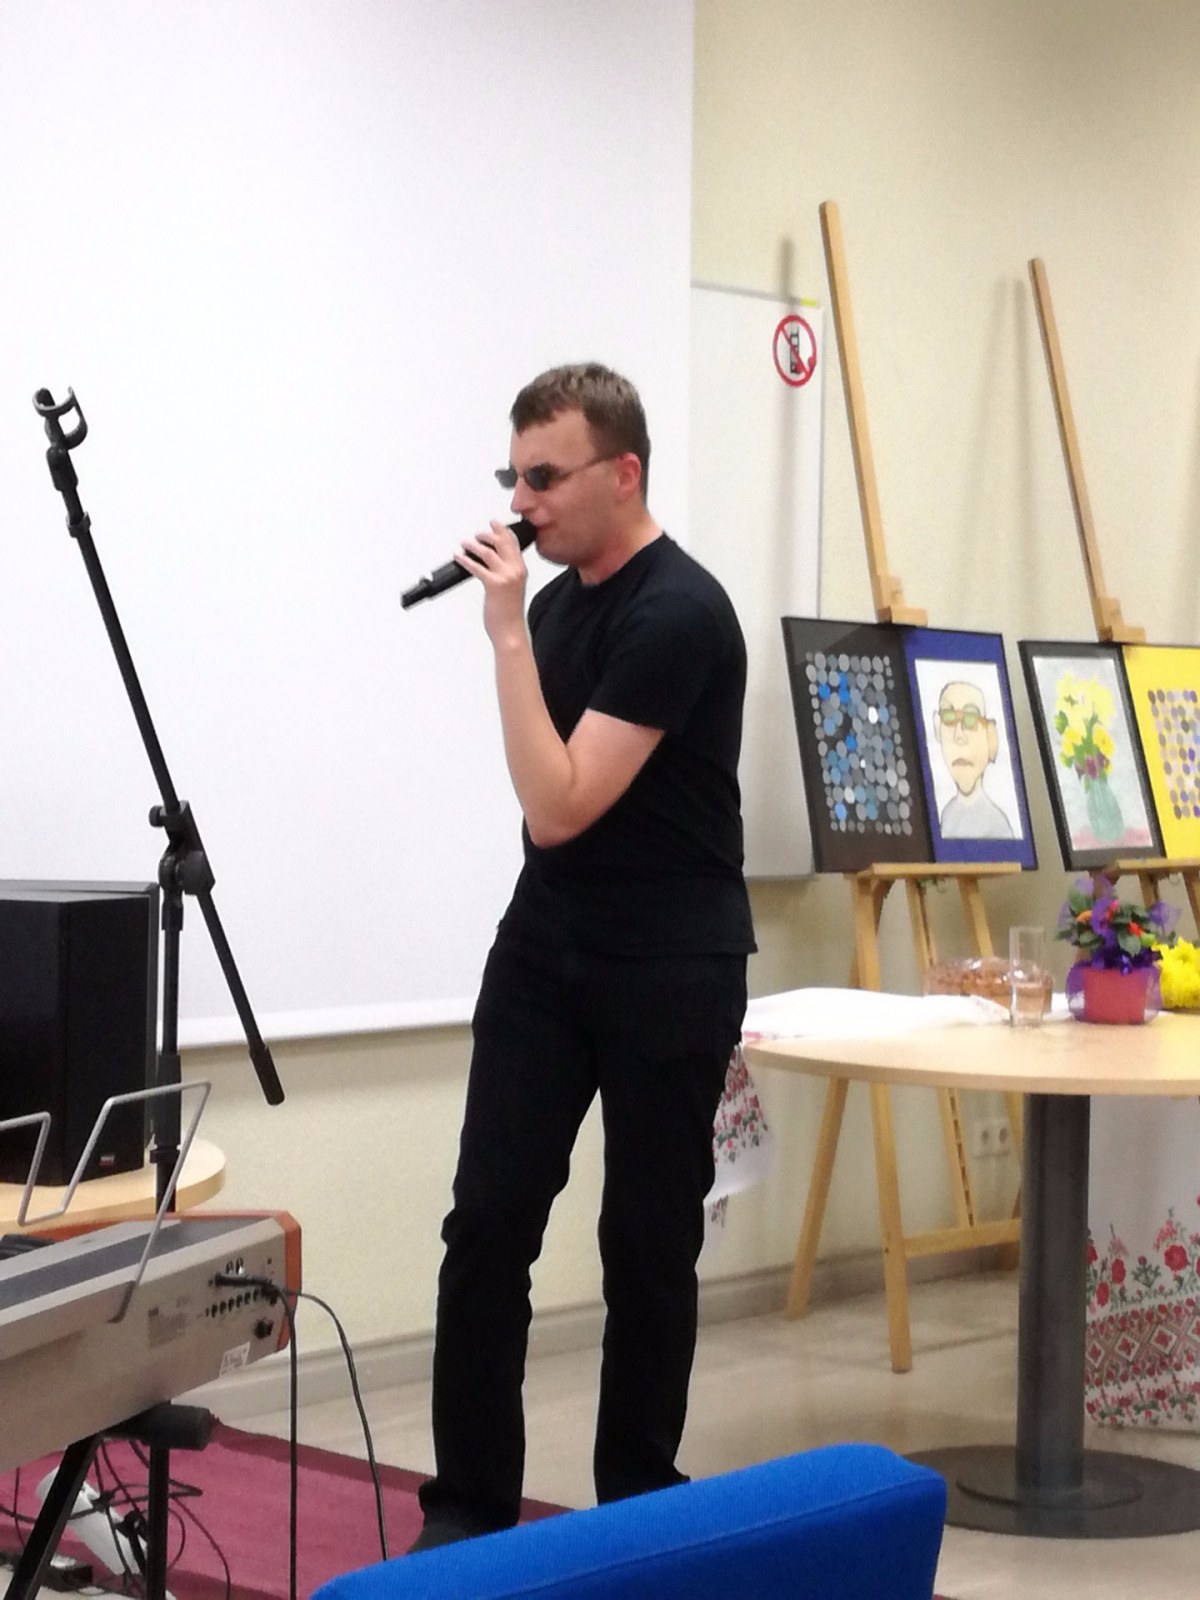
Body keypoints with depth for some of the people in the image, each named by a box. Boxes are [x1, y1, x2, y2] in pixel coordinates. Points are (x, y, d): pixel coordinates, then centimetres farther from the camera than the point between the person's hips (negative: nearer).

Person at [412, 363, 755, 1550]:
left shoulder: (677, 614, -19)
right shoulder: (561, 596, 8)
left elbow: (560, 807, -23)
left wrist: (505, 636, -22)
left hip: (672, 967, -7)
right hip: (544, 947, 7)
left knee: (648, 1241, 2)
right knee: (489, 1220, -1)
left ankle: (638, 1498, 17)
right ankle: (469, 1503, 6)